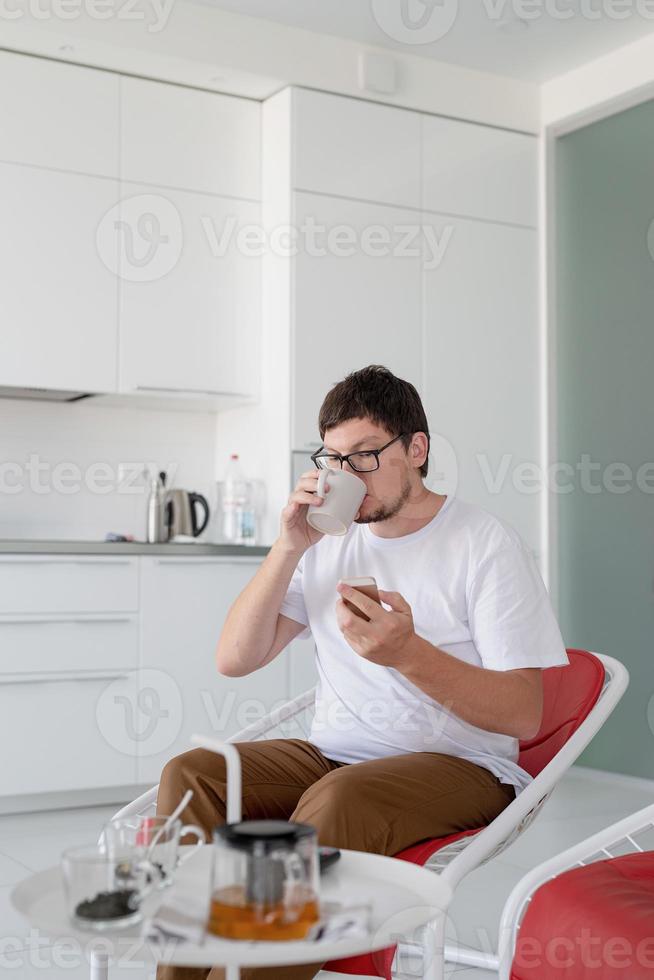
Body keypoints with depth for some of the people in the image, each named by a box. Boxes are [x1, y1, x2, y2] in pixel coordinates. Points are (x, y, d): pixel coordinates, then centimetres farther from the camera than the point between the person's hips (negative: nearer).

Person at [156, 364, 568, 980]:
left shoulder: (486, 544, -4)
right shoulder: (329, 542, 11)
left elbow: (524, 715, -11)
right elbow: (235, 660, 4)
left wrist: (407, 652, -27)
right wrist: (289, 547, -7)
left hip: (456, 765, -5)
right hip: (331, 754, 5)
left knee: (339, 799, -36)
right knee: (191, 774, -20)